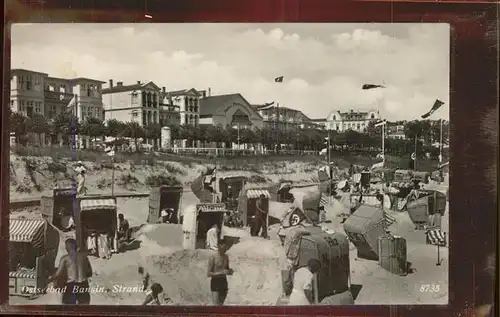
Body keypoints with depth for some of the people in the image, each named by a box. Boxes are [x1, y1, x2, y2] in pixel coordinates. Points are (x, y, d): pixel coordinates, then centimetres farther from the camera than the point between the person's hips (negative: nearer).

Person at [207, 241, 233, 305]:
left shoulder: (226, 257, 9)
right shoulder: (213, 258, -12)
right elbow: (208, 274, -15)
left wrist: (230, 271, -3)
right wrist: (221, 272, -24)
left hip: (224, 282, 7)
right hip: (215, 283, -7)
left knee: (221, 305, 11)